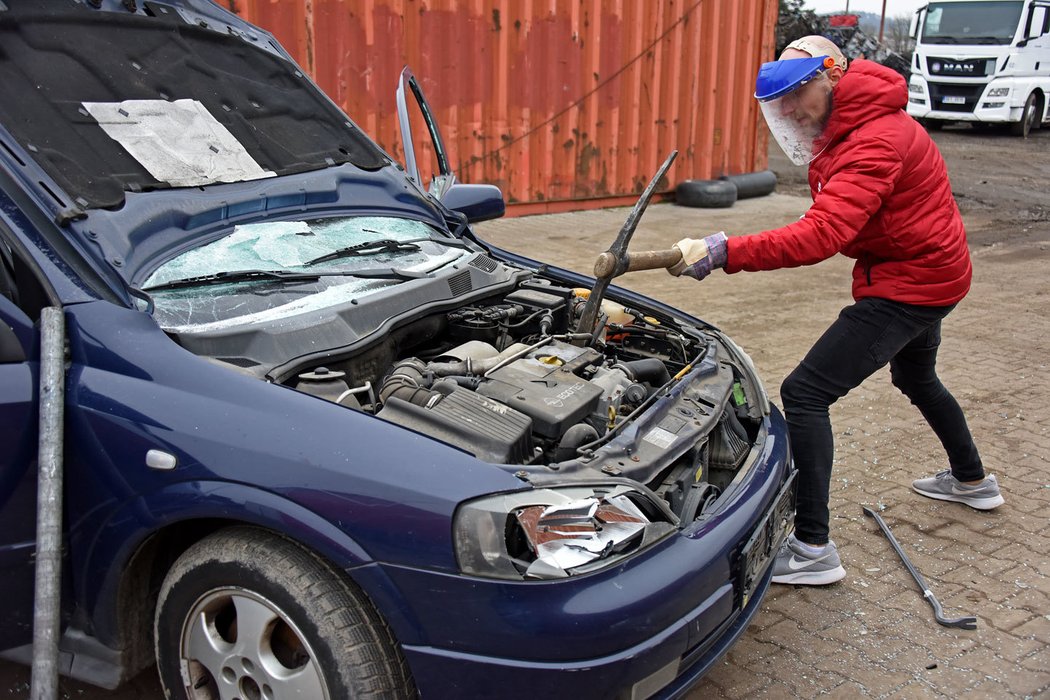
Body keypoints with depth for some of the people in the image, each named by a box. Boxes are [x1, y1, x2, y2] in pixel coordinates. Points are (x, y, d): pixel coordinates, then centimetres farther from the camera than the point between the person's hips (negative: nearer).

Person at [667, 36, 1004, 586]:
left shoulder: (874, 142, -26)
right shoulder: (845, 132, 8)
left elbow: (822, 234, -39)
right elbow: (832, 222, 11)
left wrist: (725, 252, -45)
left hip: (910, 281, -11)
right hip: (930, 272, 11)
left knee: (805, 393, -16)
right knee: (916, 379, 33)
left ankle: (813, 549, -12)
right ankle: (972, 480, 56)